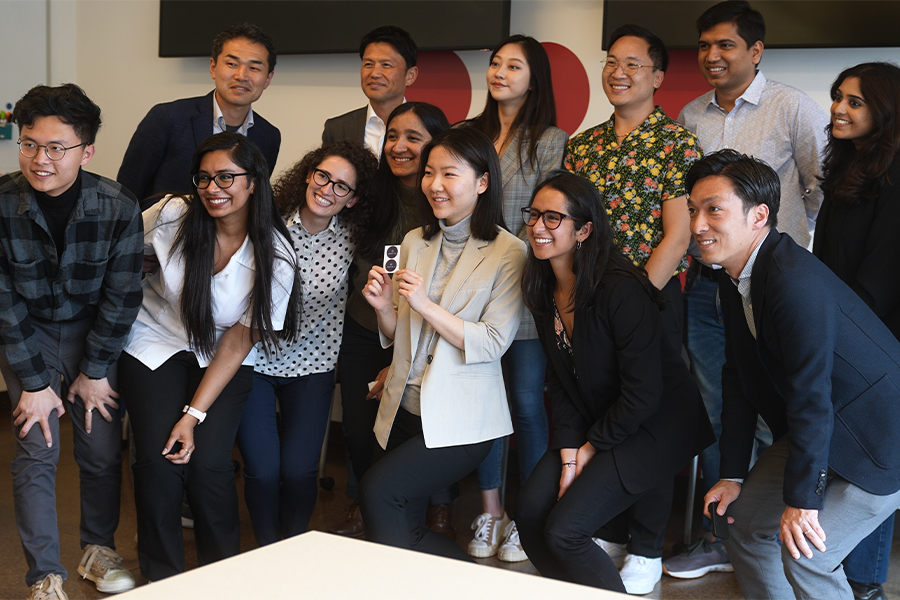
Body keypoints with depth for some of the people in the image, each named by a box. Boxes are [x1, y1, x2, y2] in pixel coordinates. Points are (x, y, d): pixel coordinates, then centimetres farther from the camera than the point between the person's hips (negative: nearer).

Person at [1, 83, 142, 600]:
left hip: (94, 329, 1)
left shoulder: (118, 207, -21)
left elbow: (122, 296, -11)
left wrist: (94, 370, -7)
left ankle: (100, 548, 27)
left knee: (103, 447, 3)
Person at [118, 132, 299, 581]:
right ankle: (160, 577, 9)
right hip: (156, 343, 1)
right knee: (158, 460, -15)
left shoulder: (275, 256, -17)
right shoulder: (172, 216, -16)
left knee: (207, 463, -16)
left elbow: (238, 343, -12)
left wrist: (194, 415, -16)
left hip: (220, 360, 0)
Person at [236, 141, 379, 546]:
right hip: (252, 360, -1)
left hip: (310, 366, 2)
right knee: (262, 470, -5)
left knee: (299, 471, -3)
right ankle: (267, 553, 21)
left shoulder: (351, 240, -4)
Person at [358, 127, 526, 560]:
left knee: (377, 490, -18)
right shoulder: (414, 243, 9)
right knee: (405, 531, 7)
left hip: (460, 420, -6)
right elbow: (397, 336, 13)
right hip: (405, 410, 6)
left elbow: (493, 343, -15)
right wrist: (384, 306, -9)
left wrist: (425, 305, -22)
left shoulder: (508, 253, -9)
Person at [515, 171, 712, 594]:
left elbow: (643, 393, -22)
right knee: (530, 515, -3)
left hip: (654, 424, -8)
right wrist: (568, 449, -7)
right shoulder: (545, 289, 1)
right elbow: (561, 380, 5)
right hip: (591, 424, 8)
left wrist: (594, 446, -11)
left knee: (562, 531, -16)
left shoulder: (620, 289, -25)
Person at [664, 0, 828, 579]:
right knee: (715, 413, 10)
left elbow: (827, 188, -1)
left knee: (770, 418, -1)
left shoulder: (794, 108, -5)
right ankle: (719, 537, 22)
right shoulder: (691, 116, 10)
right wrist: (694, 248, 14)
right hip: (706, 285, 5)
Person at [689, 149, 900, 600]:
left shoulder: (795, 282, -29)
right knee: (744, 520, 10)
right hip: (814, 431, 10)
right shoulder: (735, 283, 2)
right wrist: (733, 474, 6)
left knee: (805, 555, -16)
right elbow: (738, 379, 7)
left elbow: (811, 397, -28)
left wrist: (802, 499, -23)